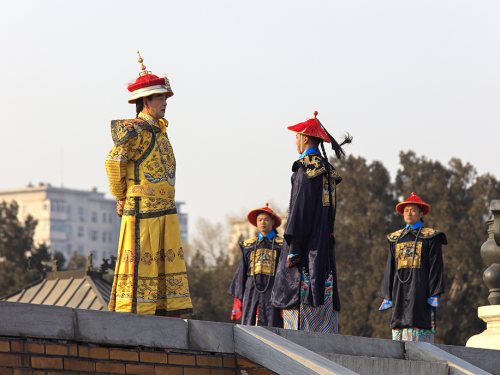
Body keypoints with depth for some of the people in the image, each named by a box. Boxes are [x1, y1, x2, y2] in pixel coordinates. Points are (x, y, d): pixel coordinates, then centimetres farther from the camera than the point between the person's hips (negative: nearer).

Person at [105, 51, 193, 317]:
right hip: (142, 211, -9)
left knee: (169, 263, 7)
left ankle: (170, 313, 9)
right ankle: (130, 316, -5)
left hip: (166, 212, 9)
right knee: (138, 263, -7)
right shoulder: (137, 131, -12)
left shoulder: (159, 129, 16)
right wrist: (121, 197, -6)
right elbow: (113, 161, -17)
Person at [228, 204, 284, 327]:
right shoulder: (248, 245, 17)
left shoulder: (281, 245, 9)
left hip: (271, 293, -2)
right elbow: (241, 273, 17)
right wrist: (237, 299, 11)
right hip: (251, 292, 3)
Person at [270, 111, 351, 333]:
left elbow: (301, 207, -17)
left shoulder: (306, 168, -12)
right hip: (324, 244, 9)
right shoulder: (326, 170, 15)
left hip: (307, 244, -9)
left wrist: (293, 248, -18)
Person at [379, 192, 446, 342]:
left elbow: (436, 267, 0)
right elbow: (390, 268, 18)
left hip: (420, 289, -4)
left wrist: (434, 295, -8)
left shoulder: (430, 237, 4)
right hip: (400, 289, 4)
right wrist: (387, 296, 12)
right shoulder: (395, 238, 17)